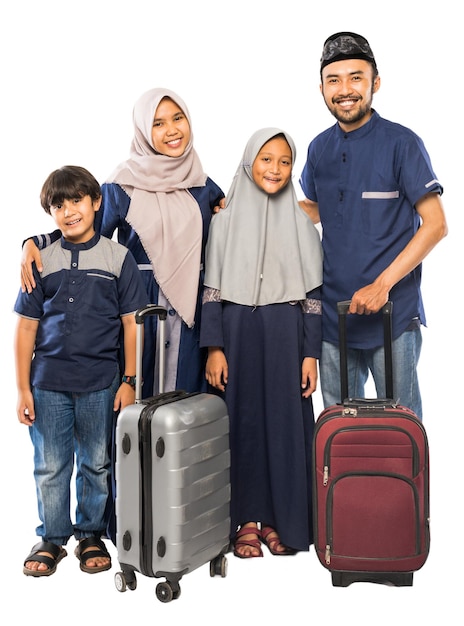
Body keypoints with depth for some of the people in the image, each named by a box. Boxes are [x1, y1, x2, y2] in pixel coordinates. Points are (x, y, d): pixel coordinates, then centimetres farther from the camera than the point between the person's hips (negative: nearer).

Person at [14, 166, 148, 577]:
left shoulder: (118, 257, 0)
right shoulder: (41, 260, 4)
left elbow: (132, 323, 1)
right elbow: (26, 327, 4)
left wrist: (129, 381, -3)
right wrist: (23, 389, 0)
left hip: (101, 383, -1)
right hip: (48, 383, 1)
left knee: (96, 465, 10)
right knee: (50, 466, 8)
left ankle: (91, 535, 28)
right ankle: (52, 539, 25)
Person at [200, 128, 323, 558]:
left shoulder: (301, 223, 6)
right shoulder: (226, 220, 4)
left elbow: (313, 295, 4)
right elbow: (212, 290, 1)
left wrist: (311, 353, -2)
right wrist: (214, 348, -7)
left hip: (285, 337, 1)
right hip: (237, 334, 0)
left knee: (284, 423, 3)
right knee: (242, 422, 3)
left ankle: (279, 518, 17)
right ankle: (245, 519, 15)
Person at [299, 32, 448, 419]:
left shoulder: (402, 143, -10)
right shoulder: (320, 148, 7)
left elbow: (436, 224, -12)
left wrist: (383, 284, -20)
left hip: (392, 314, -5)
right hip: (334, 314, 5)